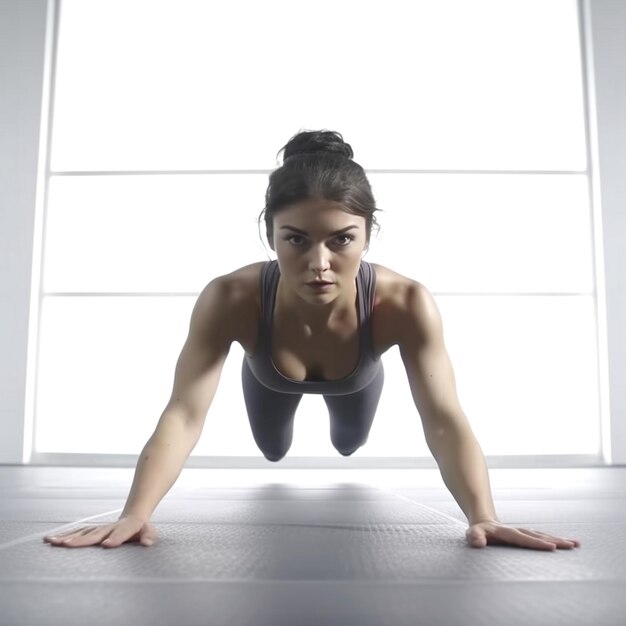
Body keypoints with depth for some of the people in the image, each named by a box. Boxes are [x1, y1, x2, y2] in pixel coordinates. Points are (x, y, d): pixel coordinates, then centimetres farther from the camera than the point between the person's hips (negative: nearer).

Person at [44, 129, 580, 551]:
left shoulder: (406, 305, -46)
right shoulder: (229, 301, -46)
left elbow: (446, 423, -43)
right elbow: (183, 417, -45)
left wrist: (484, 518, -55)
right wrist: (134, 515, -56)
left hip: (356, 382, 1)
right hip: (271, 381, 0)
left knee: (349, 447, 33)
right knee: (273, 452, 31)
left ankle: (343, 433, 71)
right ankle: (286, 435, 68)